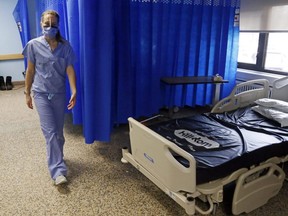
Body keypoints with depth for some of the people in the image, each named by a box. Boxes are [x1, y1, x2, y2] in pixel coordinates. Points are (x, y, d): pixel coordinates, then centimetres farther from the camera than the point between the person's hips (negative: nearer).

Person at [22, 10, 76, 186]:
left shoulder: (65, 46, -3)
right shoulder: (34, 45, -5)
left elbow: (70, 70, -7)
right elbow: (30, 70, 1)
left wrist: (74, 92, -18)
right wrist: (27, 93, 4)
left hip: (59, 94, 2)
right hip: (41, 93, -2)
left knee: (58, 131, 12)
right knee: (50, 132, -9)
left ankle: (56, 157, 38)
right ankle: (58, 171, -6)